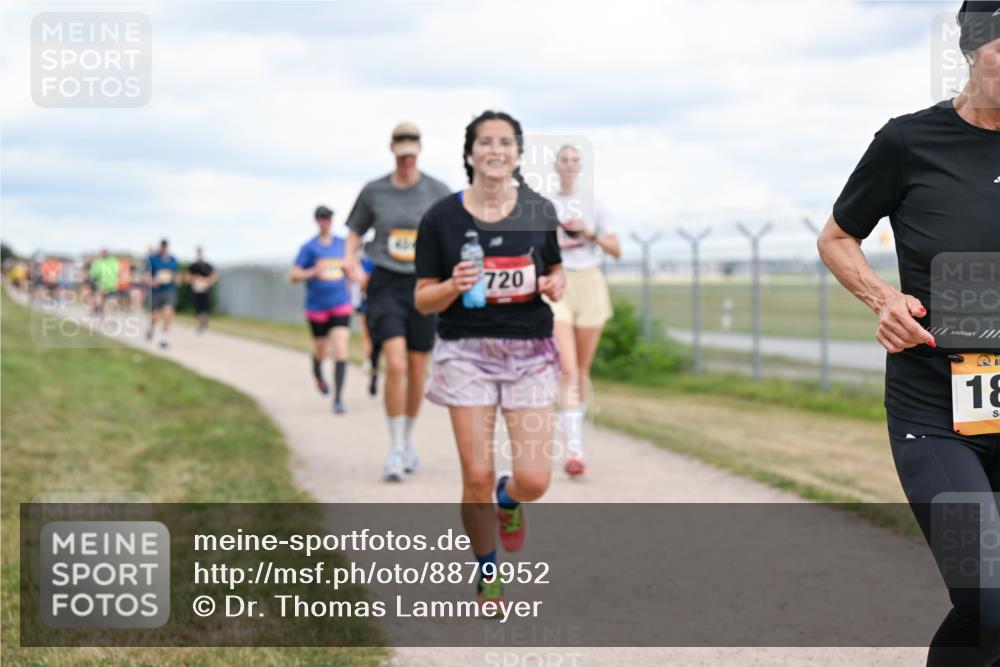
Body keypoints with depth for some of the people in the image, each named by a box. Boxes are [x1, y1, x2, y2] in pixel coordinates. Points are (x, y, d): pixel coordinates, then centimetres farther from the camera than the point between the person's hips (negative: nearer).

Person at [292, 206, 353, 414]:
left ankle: (338, 399, -13)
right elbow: (295, 276, -7)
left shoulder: (341, 243, 5)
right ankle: (318, 374, 49)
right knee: (320, 350, 13)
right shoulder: (309, 247, -3)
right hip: (317, 308, -1)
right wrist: (314, 272, -23)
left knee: (341, 350, -13)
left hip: (341, 305, 1)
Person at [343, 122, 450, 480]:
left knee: (417, 369, 8)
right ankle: (395, 449, -8)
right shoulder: (374, 192, 2)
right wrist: (351, 261, -3)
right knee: (395, 364, -16)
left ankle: (408, 440, 29)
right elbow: (355, 232, 15)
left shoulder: (437, 192, 0)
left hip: (423, 285, 1)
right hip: (385, 285, -1)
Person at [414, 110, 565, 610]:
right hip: (467, 351, -1)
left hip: (530, 352, 1)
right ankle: (487, 574, 20)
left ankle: (509, 498, 31)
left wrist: (553, 285, -6)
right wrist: (454, 285, -19)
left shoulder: (539, 212, 2)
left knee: (533, 481, -8)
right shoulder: (441, 218, -3)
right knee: (477, 479, -5)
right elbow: (423, 300, 1)